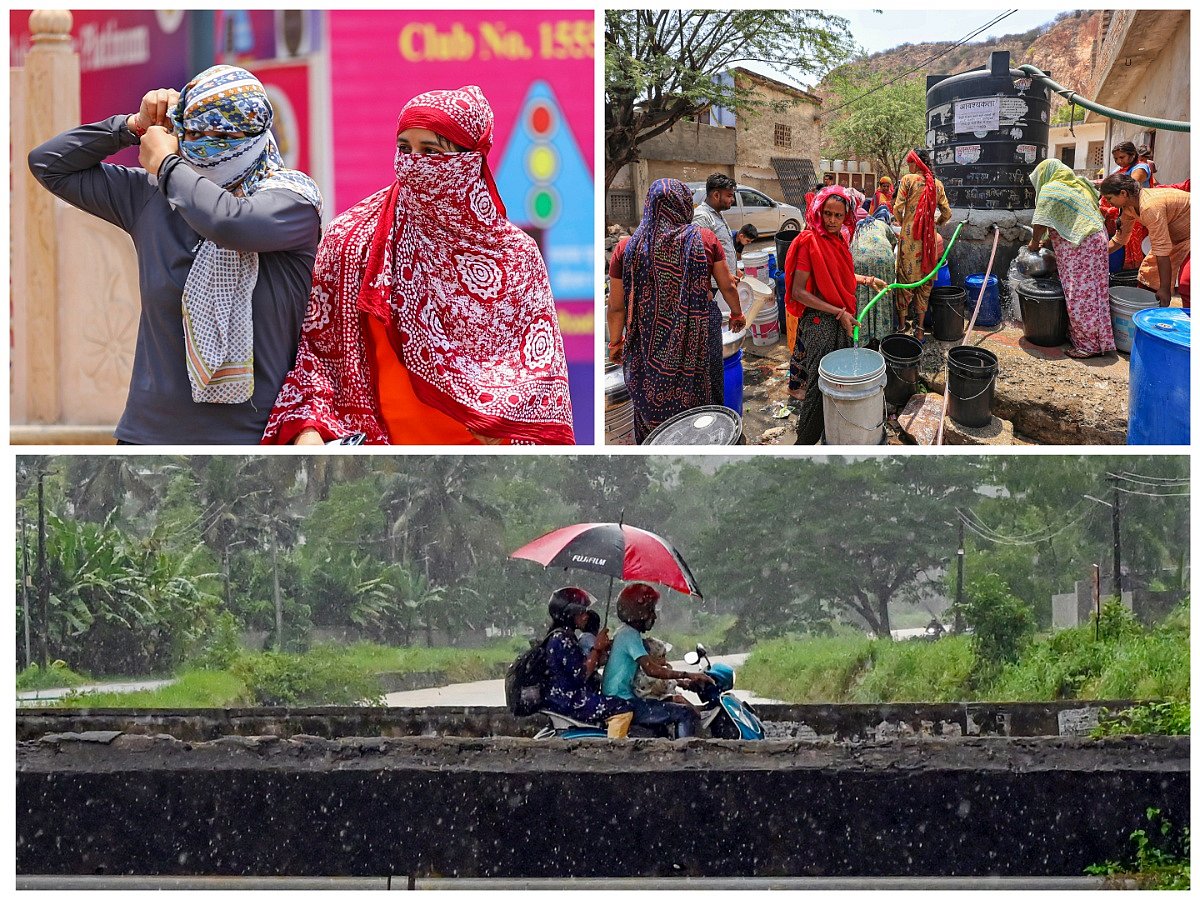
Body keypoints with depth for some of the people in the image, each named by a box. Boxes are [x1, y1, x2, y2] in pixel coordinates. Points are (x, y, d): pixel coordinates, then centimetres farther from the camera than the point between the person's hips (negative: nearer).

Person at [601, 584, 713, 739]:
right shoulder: (629, 634, -13)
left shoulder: (624, 633, 20)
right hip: (623, 703, -11)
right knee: (686, 713, -15)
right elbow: (651, 670, -24)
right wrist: (688, 675, -21)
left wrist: (683, 682, 17)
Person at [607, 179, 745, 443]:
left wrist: (615, 342, 10)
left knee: (652, 411, 10)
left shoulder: (627, 248, -7)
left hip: (650, 343, 0)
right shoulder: (704, 239, -7)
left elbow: (616, 306, -3)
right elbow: (727, 286, 2)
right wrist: (737, 314, 21)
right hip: (698, 339, 0)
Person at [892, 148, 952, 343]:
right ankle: (919, 328, 8)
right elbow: (947, 213, 5)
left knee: (906, 276, 6)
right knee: (925, 281, 7)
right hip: (929, 238, 3)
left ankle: (902, 322, 9)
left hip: (910, 234, -3)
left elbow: (897, 208, -8)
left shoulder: (908, 180, -4)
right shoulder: (937, 184, 7)